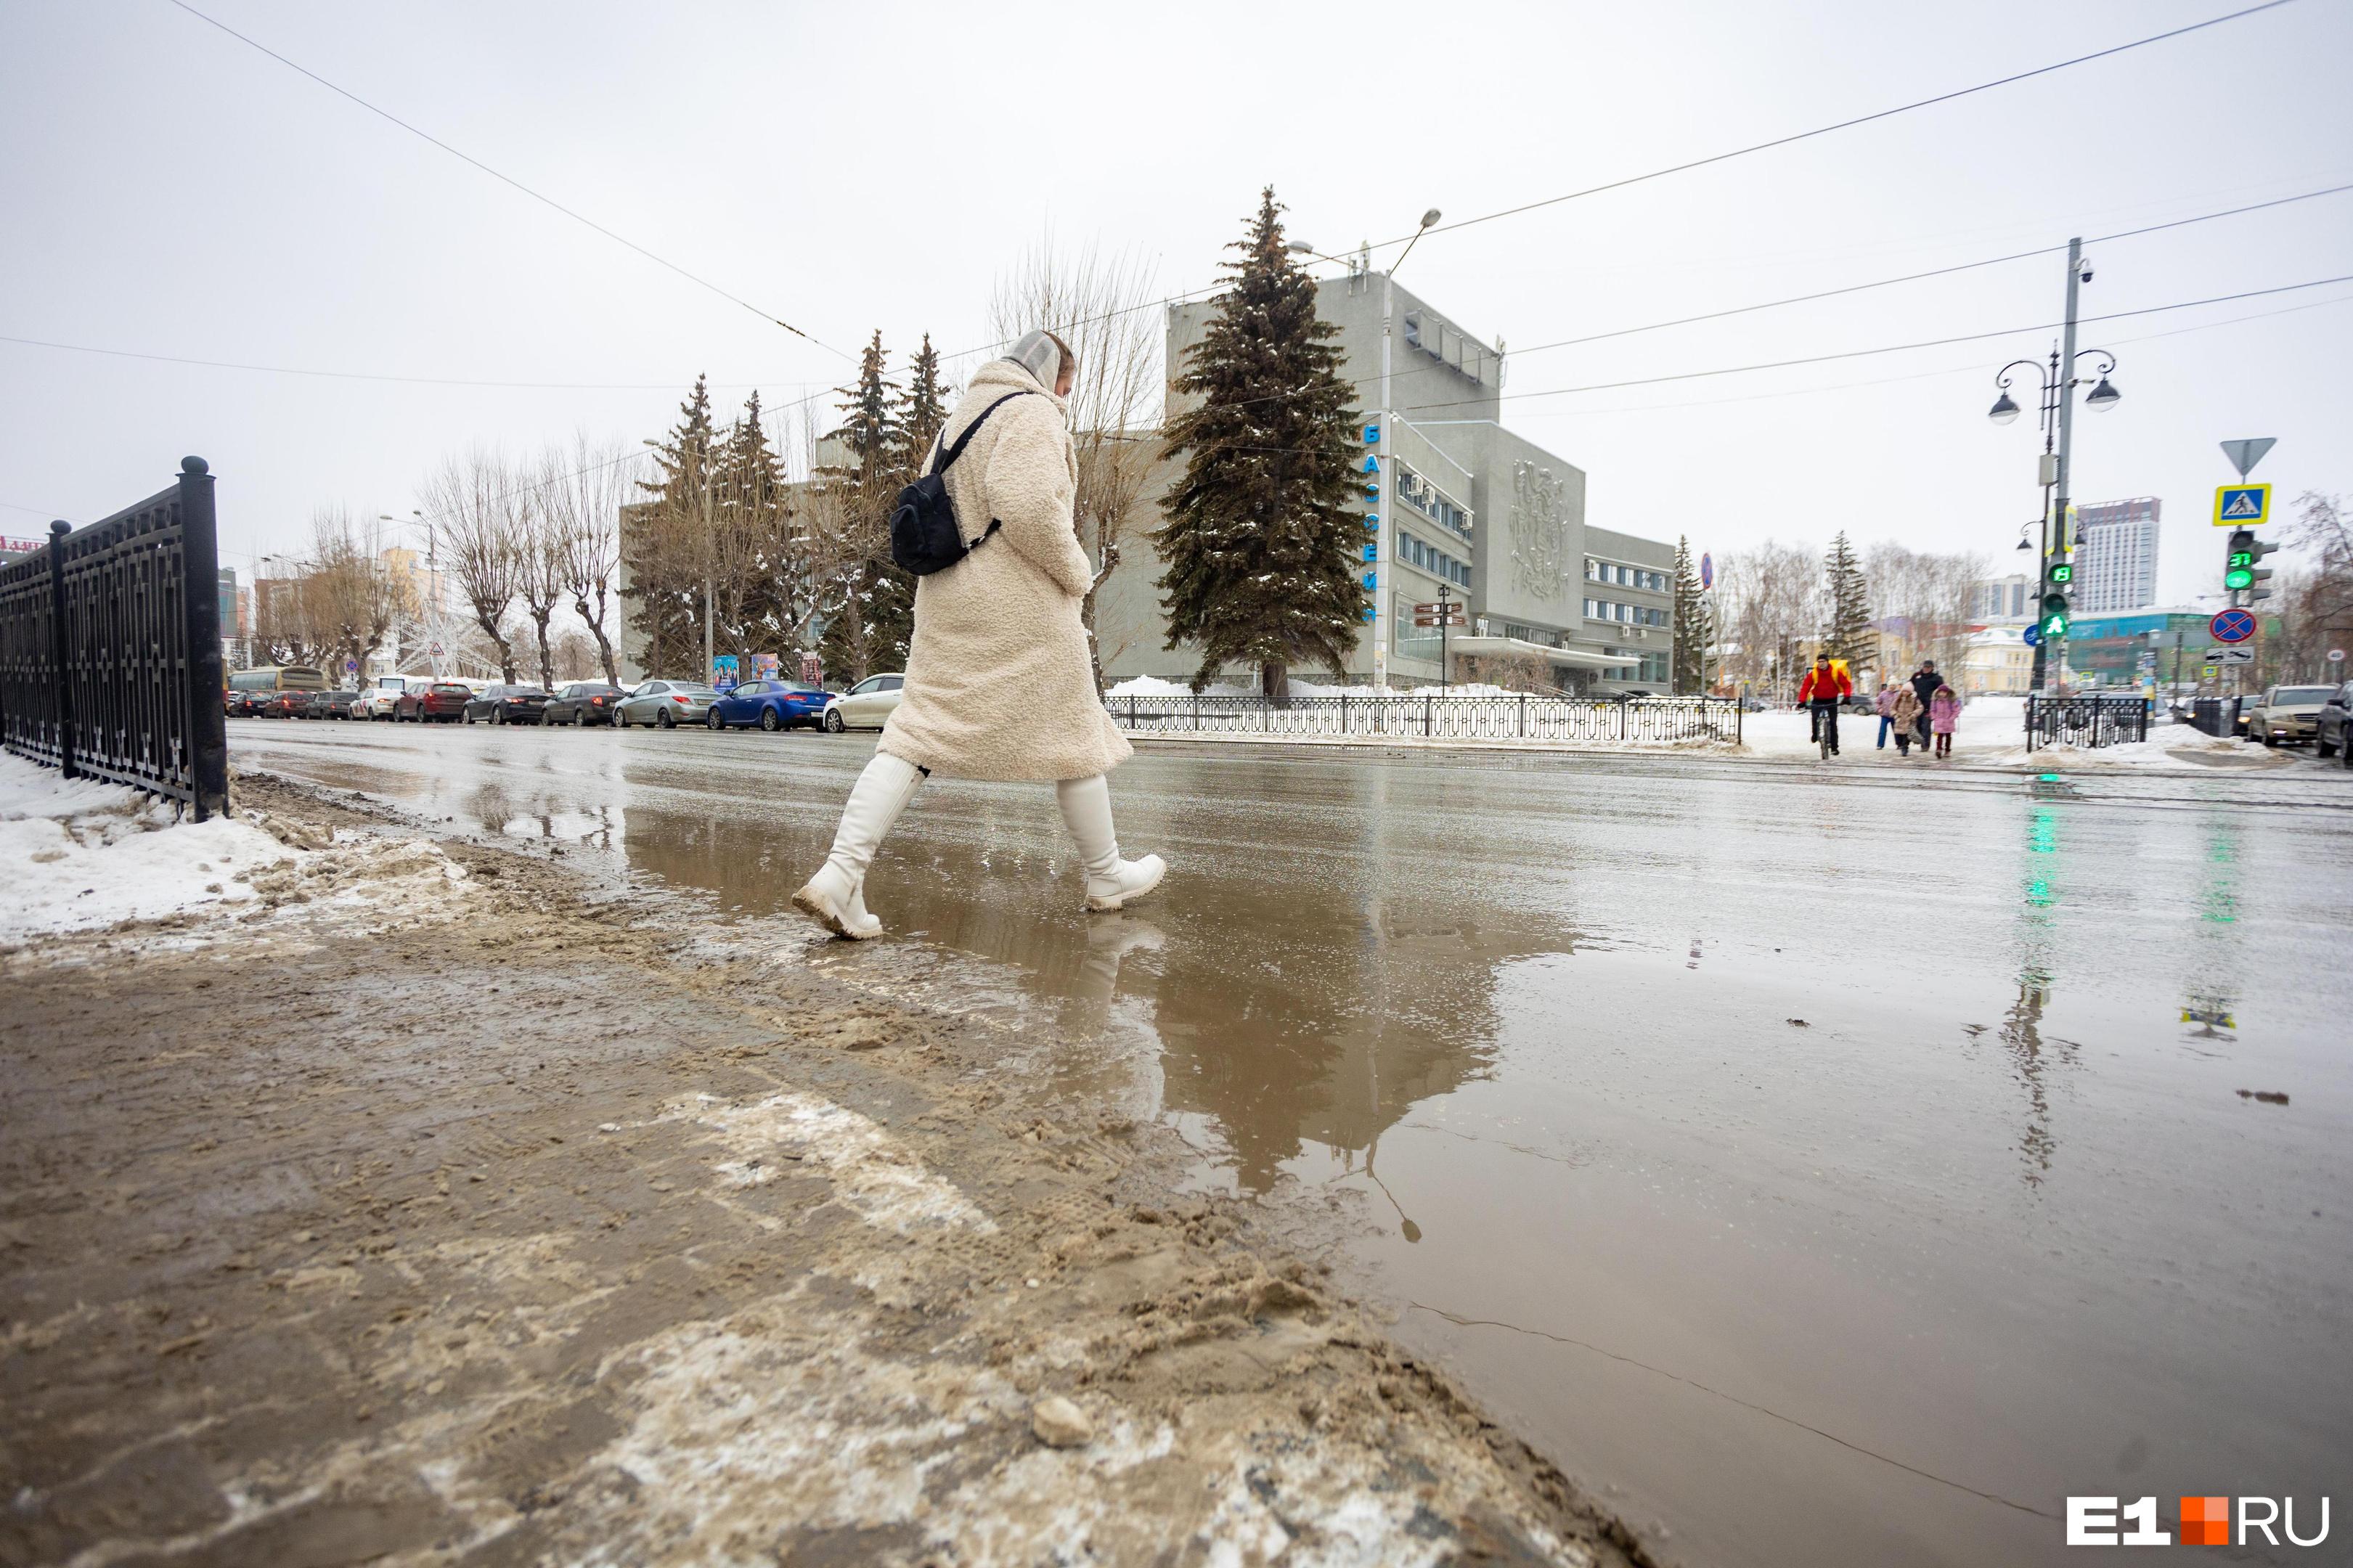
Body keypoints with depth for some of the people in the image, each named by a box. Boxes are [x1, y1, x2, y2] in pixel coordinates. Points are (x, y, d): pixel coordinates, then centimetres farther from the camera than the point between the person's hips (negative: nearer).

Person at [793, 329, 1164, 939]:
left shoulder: (961, 415, 22)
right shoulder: (1032, 412, -6)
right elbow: (1027, 503, -23)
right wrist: (1075, 570, -10)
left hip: (946, 597, 8)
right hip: (1020, 602, -7)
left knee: (919, 733, 1)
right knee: (1073, 732, 6)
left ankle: (840, 874, -11)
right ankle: (1107, 877, 18)